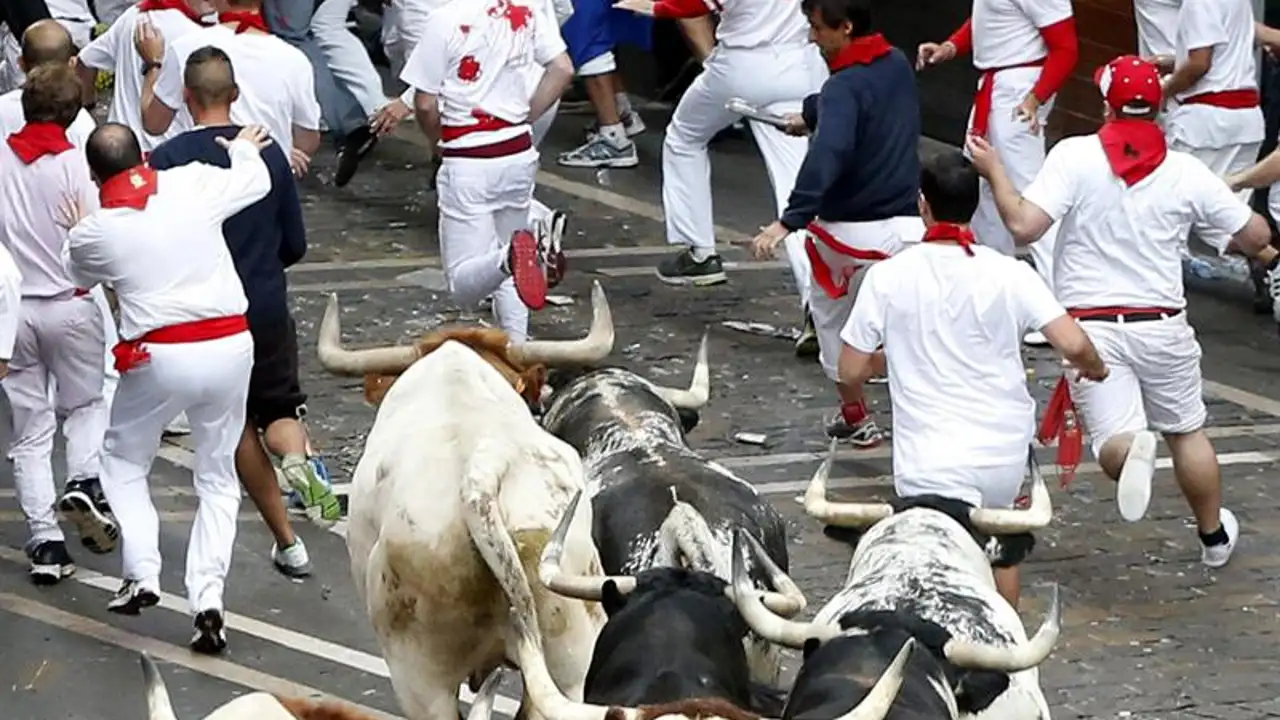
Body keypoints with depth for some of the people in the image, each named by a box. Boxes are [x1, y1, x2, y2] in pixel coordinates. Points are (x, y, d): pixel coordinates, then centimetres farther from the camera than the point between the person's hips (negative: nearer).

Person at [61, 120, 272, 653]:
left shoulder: (93, 232, -5)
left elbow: (82, 274, 19)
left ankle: (142, 574, 5)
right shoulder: (194, 184, -3)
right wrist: (243, 147, 38)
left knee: (123, 461, 22)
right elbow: (256, 181, 16)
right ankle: (207, 598, 2)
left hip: (159, 359, -2)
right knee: (218, 478, 15)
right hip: (229, 346, 2)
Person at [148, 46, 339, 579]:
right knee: (281, 409, 15)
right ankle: (295, 456, -21)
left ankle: (287, 542, 12)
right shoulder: (268, 153, -2)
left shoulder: (168, 160, -13)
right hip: (269, 310, 2)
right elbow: (295, 245, 5)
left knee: (239, 429, 13)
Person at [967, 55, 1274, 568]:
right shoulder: (1186, 171, -2)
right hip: (1162, 326, 2)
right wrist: (1237, 243, 28)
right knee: (1186, 431, 21)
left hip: (1091, 327, -2)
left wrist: (994, 171, -1)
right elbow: (1255, 238, 5)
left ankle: (1130, 450, -37)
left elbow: (1023, 226, -16)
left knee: (1113, 437, -2)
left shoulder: (1074, 157, -9)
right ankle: (1214, 535, 31)